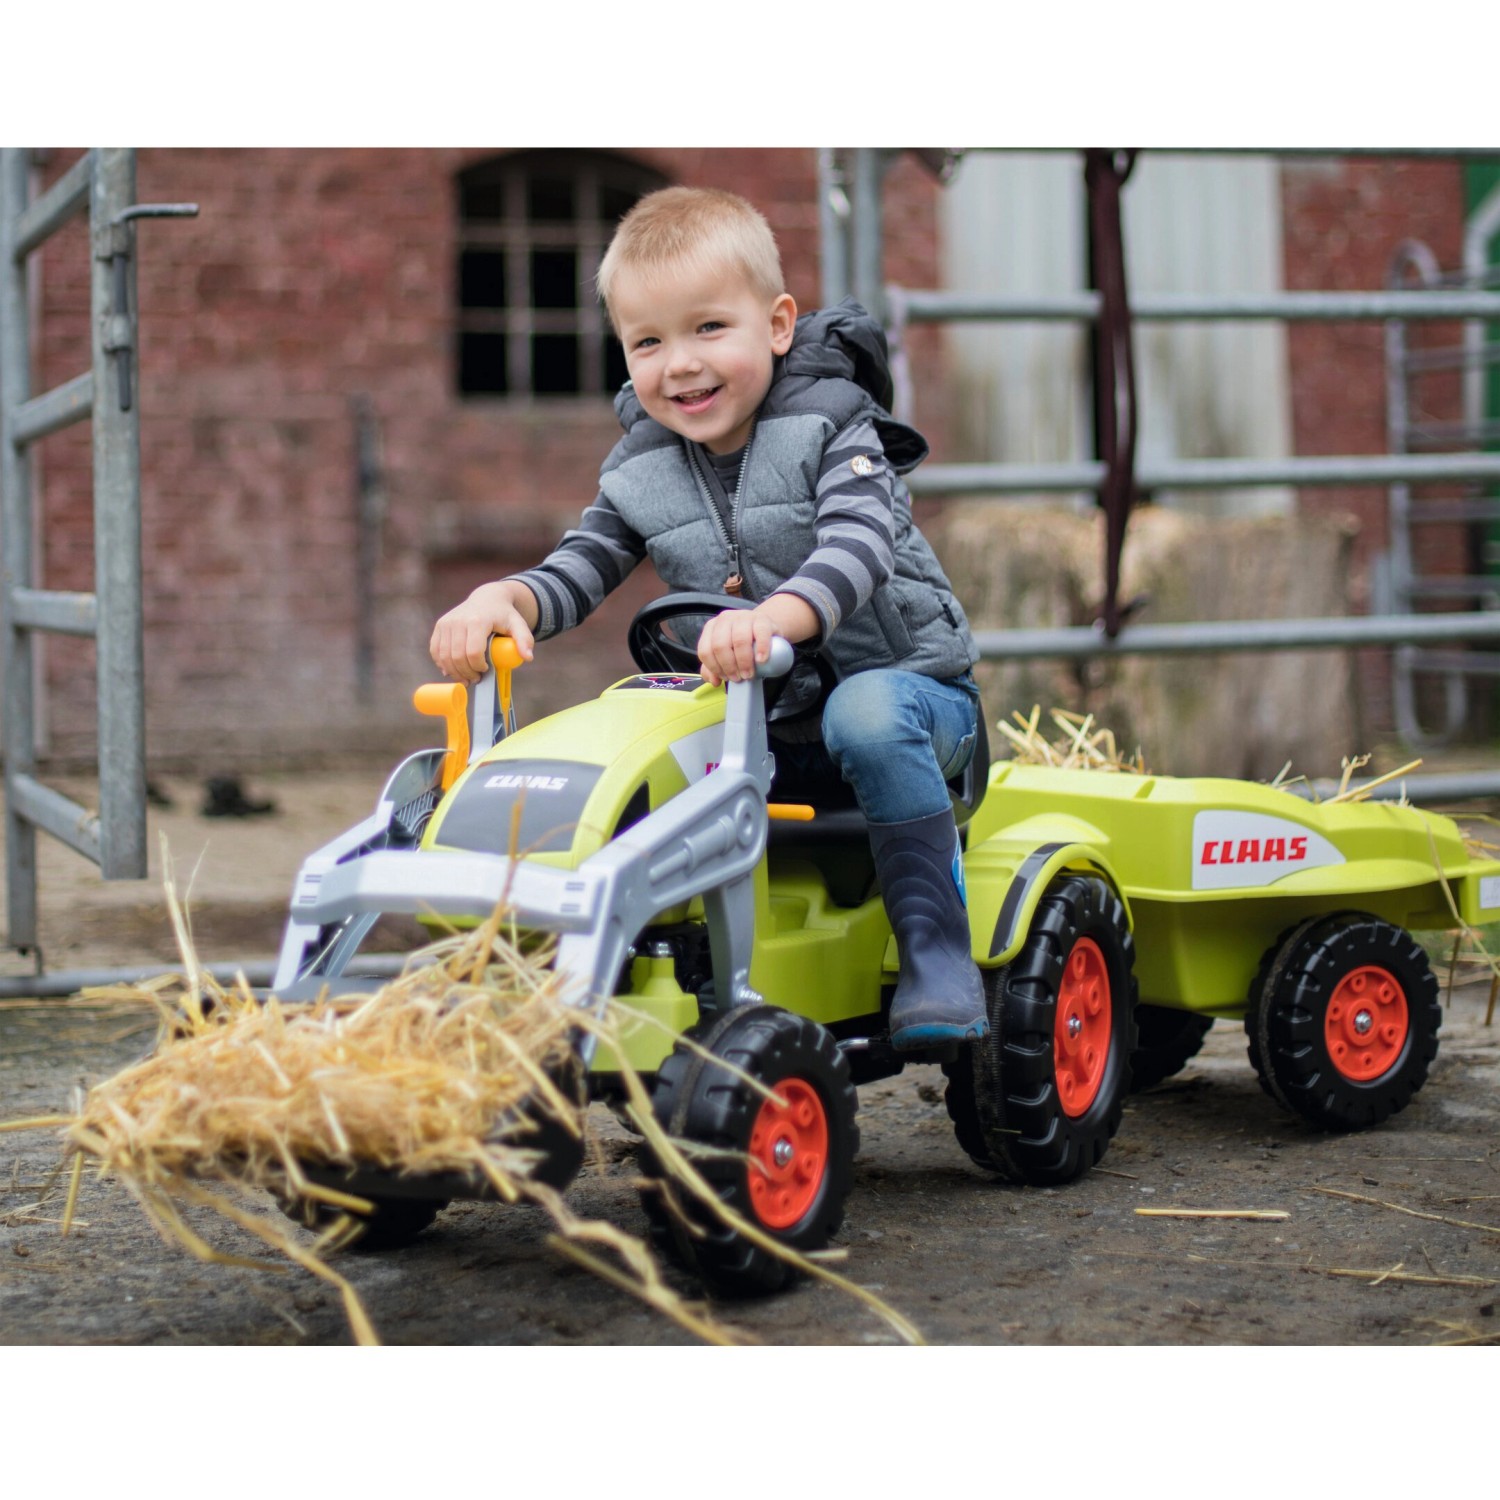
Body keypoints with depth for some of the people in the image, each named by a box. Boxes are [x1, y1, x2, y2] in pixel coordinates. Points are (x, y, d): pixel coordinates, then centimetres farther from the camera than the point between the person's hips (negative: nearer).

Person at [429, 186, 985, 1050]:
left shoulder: (829, 429, -12)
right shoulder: (644, 474, 4)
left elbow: (858, 550, -29)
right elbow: (578, 572, 0)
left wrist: (771, 618, -50)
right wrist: (501, 598, -25)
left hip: (903, 686, -5)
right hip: (763, 731, 5)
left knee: (867, 716, -38)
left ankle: (939, 955, -31)